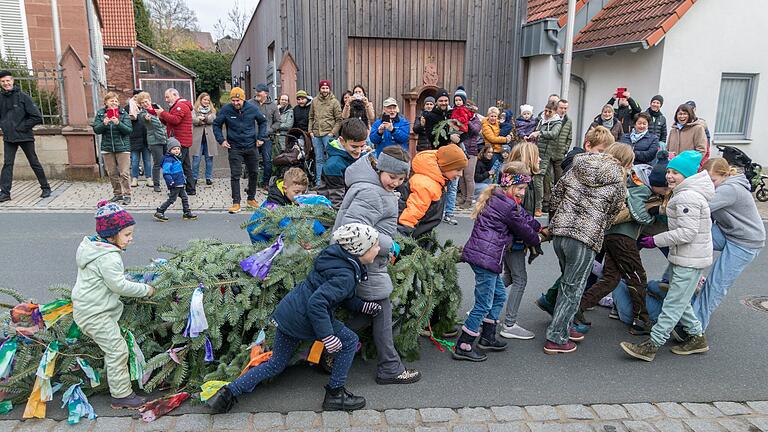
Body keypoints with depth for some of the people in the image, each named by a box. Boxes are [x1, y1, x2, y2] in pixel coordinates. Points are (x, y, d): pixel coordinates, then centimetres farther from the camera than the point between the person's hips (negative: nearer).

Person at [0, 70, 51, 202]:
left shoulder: (23, 96, -6)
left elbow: (37, 116, -9)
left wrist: (23, 127, -10)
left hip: (25, 136, -3)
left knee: (34, 163, 6)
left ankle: (46, 188, 18)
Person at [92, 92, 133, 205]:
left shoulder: (123, 113, -3)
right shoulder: (100, 114, 4)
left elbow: (129, 130, -10)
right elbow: (96, 130, -1)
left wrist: (118, 123, -25)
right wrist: (104, 124, -19)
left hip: (122, 147, -3)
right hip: (107, 148, 3)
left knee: (124, 173, -5)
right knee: (112, 173, 10)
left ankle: (127, 195, 4)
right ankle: (117, 194, 22)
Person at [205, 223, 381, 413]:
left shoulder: (337, 258, 8)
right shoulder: (345, 276, -20)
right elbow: (317, 302, -31)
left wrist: (364, 306, 16)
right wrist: (328, 337, -29)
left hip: (287, 311, 9)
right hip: (303, 318, -9)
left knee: (275, 365, 20)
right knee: (349, 341, 8)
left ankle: (228, 392, 20)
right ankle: (335, 394, 15)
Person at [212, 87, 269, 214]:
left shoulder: (252, 108, -5)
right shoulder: (226, 110, -9)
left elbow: (263, 121, 10)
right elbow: (216, 125, 4)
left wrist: (261, 138, 2)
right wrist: (221, 140, -5)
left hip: (251, 147, 2)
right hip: (234, 148, -2)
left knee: (254, 173, 12)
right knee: (235, 175, -6)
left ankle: (251, 198, 29)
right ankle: (236, 203, -1)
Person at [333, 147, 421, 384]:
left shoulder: (378, 188, 9)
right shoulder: (371, 194, -23)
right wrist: (389, 246, -22)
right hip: (366, 266, -10)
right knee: (381, 313, 3)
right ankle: (390, 369, 17)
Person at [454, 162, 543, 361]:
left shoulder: (496, 197, 14)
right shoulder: (507, 206, -16)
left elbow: (524, 217, 24)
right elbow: (522, 229, -4)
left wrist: (539, 228, 28)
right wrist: (537, 240, 15)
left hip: (480, 254, 11)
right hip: (486, 257, -11)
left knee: (499, 295, 21)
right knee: (484, 304, -2)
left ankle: (487, 337, 32)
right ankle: (463, 347, 6)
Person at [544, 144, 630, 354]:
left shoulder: (577, 168, 10)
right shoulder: (618, 183, -1)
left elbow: (556, 192, 12)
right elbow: (612, 214, 6)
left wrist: (555, 219, 23)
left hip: (560, 232, 6)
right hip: (585, 238, -5)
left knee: (568, 283, 22)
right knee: (572, 289, 4)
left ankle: (564, 327, 32)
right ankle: (556, 339, 8)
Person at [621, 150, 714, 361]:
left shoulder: (688, 197, -19)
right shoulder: (684, 193, 14)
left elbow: (687, 232, -25)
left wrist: (656, 240, -19)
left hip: (690, 260, -11)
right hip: (682, 257, 11)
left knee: (674, 302, -6)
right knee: (679, 300, 19)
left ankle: (652, 345, -4)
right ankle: (697, 336, 30)